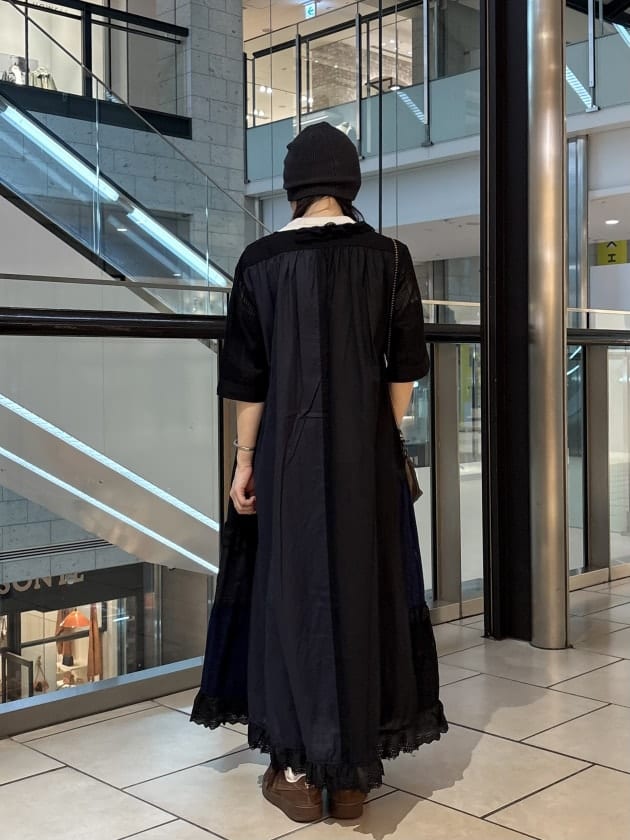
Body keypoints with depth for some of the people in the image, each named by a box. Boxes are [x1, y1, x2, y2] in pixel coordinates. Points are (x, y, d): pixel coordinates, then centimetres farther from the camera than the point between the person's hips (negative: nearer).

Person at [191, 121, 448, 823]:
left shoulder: (262, 260, -3)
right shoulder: (388, 257, 0)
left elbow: (247, 374, -3)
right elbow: (405, 367, 3)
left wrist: (244, 461, 4)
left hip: (290, 448, -1)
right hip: (369, 452, 1)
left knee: (292, 591, 8)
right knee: (364, 592, 8)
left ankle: (298, 769, 13)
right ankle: (354, 772, 16)